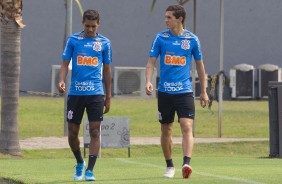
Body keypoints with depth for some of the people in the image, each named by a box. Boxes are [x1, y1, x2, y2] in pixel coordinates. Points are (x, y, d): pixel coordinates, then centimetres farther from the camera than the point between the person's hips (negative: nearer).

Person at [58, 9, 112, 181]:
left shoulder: (104, 43, 6)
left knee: (95, 132, -7)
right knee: (72, 133, 4)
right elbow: (65, 64, 4)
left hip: (96, 93, 0)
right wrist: (62, 80, -16)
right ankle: (80, 163, 28)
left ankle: (90, 170, -4)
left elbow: (107, 70, 11)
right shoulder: (73, 40, 4)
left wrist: (108, 97, 10)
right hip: (75, 93, 0)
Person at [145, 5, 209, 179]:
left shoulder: (192, 39, 1)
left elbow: (200, 65, 11)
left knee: (187, 127, -17)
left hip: (185, 91, -2)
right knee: (166, 130, 9)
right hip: (165, 91, 2)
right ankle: (170, 166, 22)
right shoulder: (160, 38, 2)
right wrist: (148, 81, -15)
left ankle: (186, 164, -26)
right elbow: (151, 62, 3)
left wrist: (204, 91, 12)